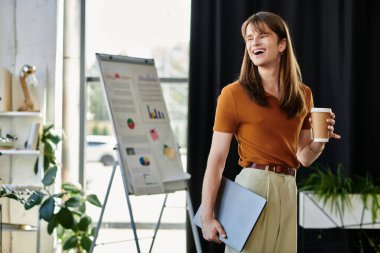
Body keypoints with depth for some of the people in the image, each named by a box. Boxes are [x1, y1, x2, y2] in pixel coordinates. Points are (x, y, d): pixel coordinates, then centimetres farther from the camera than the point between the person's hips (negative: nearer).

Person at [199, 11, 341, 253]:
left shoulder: (303, 95, 11)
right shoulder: (233, 94, -5)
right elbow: (217, 159, -7)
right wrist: (207, 217, -13)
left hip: (289, 189, 5)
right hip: (253, 185, -5)